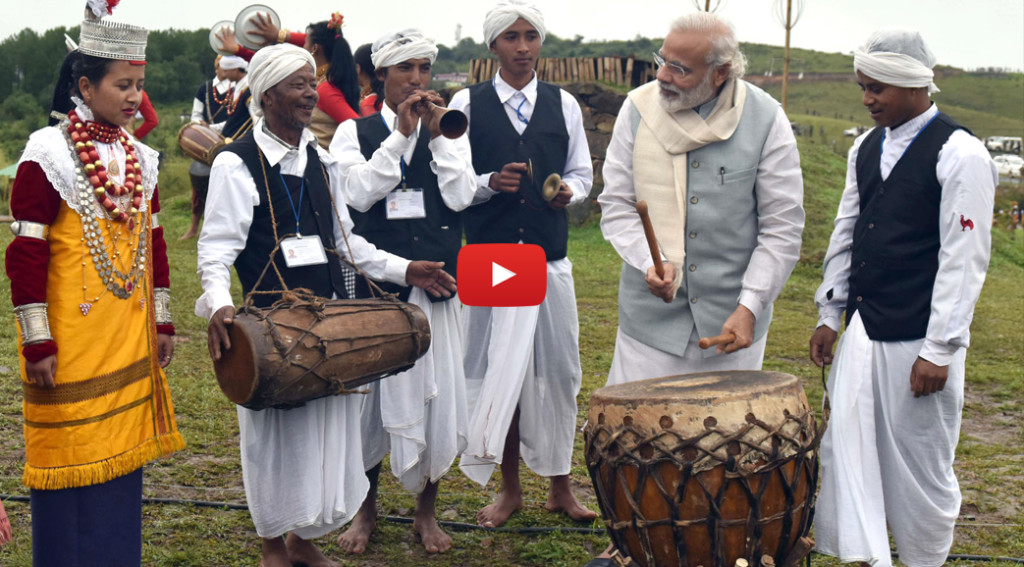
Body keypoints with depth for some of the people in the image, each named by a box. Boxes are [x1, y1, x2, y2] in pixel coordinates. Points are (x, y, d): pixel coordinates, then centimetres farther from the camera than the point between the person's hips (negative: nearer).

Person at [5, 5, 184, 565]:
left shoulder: (139, 157, 9)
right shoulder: (48, 155, -11)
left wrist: (161, 322, 15)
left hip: (129, 343, 6)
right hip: (72, 346, -6)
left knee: (121, 453, 13)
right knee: (73, 459, 1)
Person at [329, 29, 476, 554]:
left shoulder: (449, 132, 9)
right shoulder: (356, 132, 4)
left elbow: (460, 196, -6)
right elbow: (359, 193, -13)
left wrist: (436, 133, -9)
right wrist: (400, 135, -13)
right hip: (373, 281, -1)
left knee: (437, 392, 3)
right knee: (369, 391, 5)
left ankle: (425, 509, 21)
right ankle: (365, 506, 23)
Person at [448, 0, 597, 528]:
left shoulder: (564, 104, 8)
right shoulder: (467, 104, 2)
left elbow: (581, 173, 15)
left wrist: (568, 191, -6)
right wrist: (490, 183, -15)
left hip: (550, 257, 2)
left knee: (556, 369, 5)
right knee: (500, 371, 4)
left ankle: (559, 485, 20)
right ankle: (509, 488, 18)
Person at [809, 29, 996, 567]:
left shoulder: (960, 155, -11)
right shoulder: (866, 147, 10)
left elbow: (964, 258, -14)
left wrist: (939, 350, -16)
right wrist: (828, 313, 13)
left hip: (920, 341, -6)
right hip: (863, 331, 7)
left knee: (920, 463, 5)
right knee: (846, 448, 7)